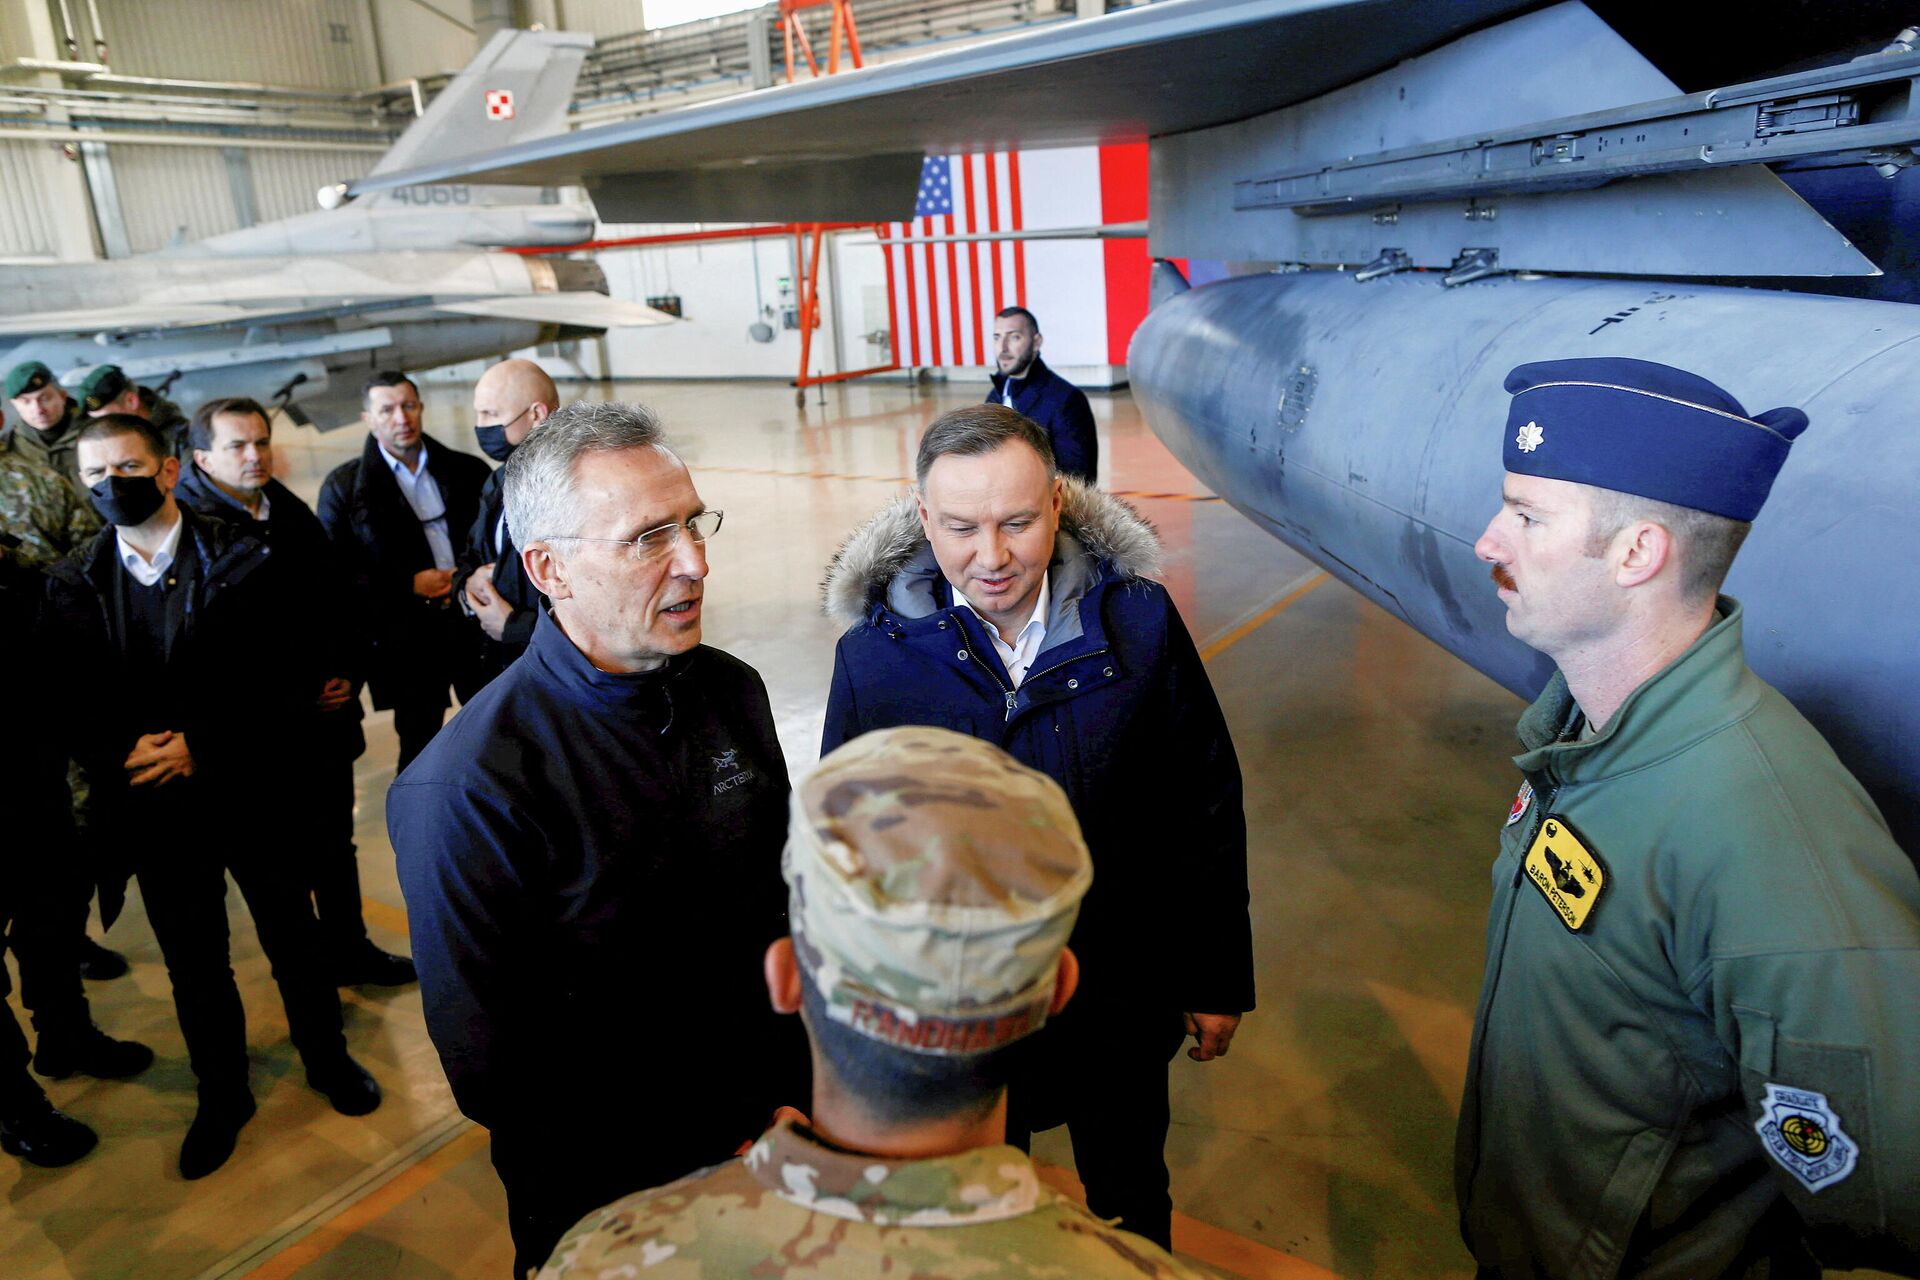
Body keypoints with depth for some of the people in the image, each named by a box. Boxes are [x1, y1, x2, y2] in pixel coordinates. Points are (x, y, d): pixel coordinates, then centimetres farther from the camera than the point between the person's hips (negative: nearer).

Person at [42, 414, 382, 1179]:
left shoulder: (240, 561, -8)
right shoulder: (71, 583, 1)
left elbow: (280, 678, -10)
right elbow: (72, 701, 1)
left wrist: (202, 747, -19)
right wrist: (124, 753, -17)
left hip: (248, 789, -2)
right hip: (151, 803, 2)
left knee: (292, 936, 14)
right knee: (192, 958, 15)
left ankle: (327, 1057, 36)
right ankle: (222, 1095, 34)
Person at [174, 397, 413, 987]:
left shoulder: (292, 511, 10)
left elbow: (338, 595, 15)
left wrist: (346, 672, 3)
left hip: (326, 711, 6)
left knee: (335, 840, 15)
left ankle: (350, 948, 28)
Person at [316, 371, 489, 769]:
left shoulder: (467, 471, 6)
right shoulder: (343, 486, 1)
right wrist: (409, 586, -10)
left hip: (477, 627, 2)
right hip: (407, 640, -1)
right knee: (419, 748, 9)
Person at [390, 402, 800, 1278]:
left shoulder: (732, 691, -7)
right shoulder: (469, 790, -25)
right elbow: (490, 1071, -19)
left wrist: (793, 1083, -5)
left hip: (769, 1133, 5)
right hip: (608, 1203, -4)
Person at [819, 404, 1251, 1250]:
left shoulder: (1140, 621, -14)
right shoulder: (873, 658, -15)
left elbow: (1207, 809, -4)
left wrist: (1216, 981, 1)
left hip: (1121, 999, 1)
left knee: (1132, 1206, 26)